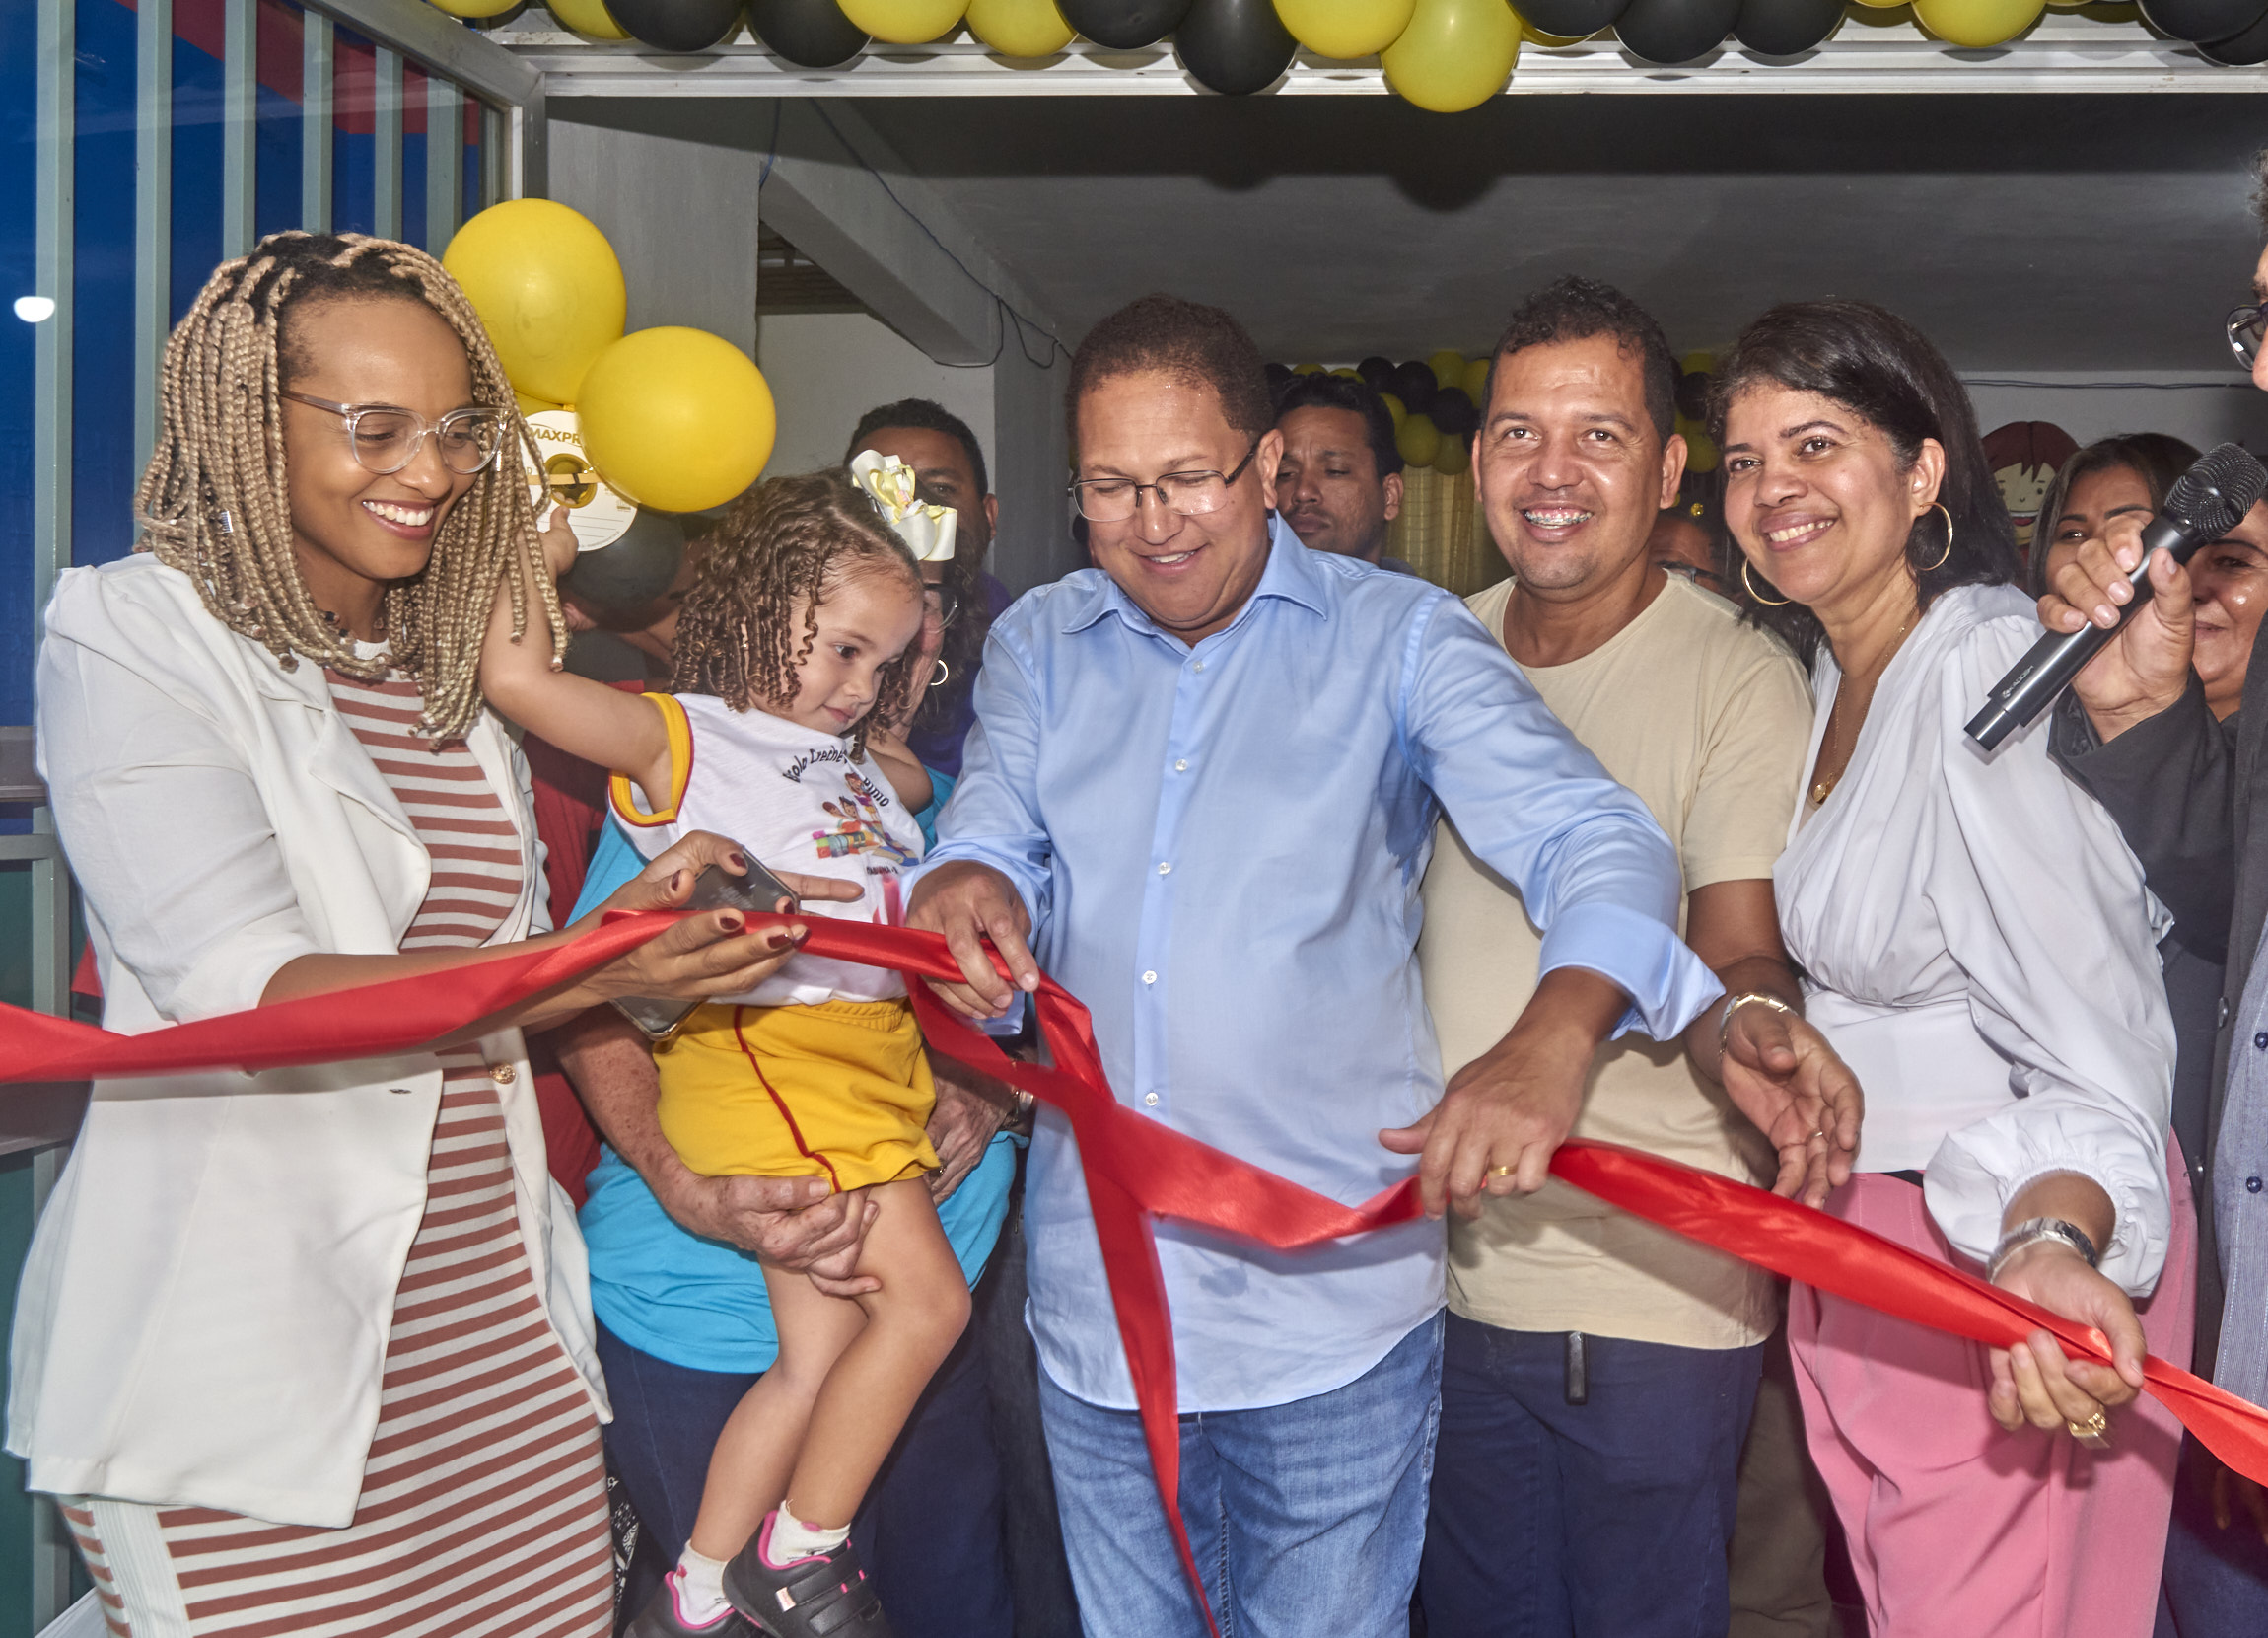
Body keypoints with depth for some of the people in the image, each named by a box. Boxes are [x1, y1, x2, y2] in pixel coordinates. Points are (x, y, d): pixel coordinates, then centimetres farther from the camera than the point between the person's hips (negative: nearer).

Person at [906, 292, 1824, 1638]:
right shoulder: (1038, 645, 9)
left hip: (1331, 1303, -3)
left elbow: (1598, 841, -14)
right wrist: (968, 889, -27)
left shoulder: (1399, 638, -3)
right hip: (1093, 1289, 3)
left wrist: (1555, 1038, -36)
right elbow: (999, 836, -1)